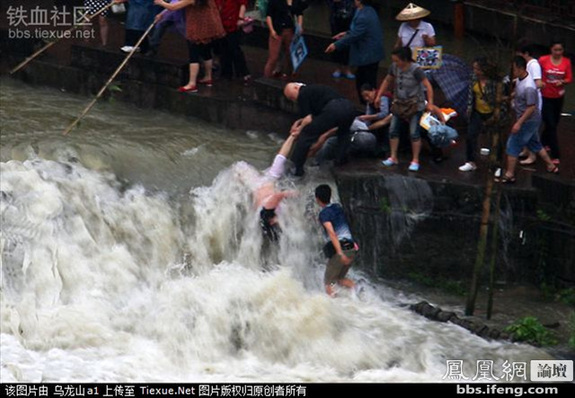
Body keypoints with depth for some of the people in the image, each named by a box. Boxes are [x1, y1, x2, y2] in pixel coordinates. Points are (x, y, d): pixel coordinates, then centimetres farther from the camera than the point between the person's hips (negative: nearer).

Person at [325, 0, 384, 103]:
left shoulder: (363, 17, -26)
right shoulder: (369, 10, 5)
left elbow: (354, 36, -23)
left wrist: (336, 45, -15)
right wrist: (346, 33, 19)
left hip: (367, 56, -10)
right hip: (372, 53, 10)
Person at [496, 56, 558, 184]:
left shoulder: (528, 87, -29)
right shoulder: (519, 80, -1)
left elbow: (531, 107, -27)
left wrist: (519, 123, -26)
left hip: (528, 121, -10)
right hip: (532, 120, 10)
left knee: (513, 145, -2)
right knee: (535, 144, 22)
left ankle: (509, 175, 7)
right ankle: (551, 166, 34)